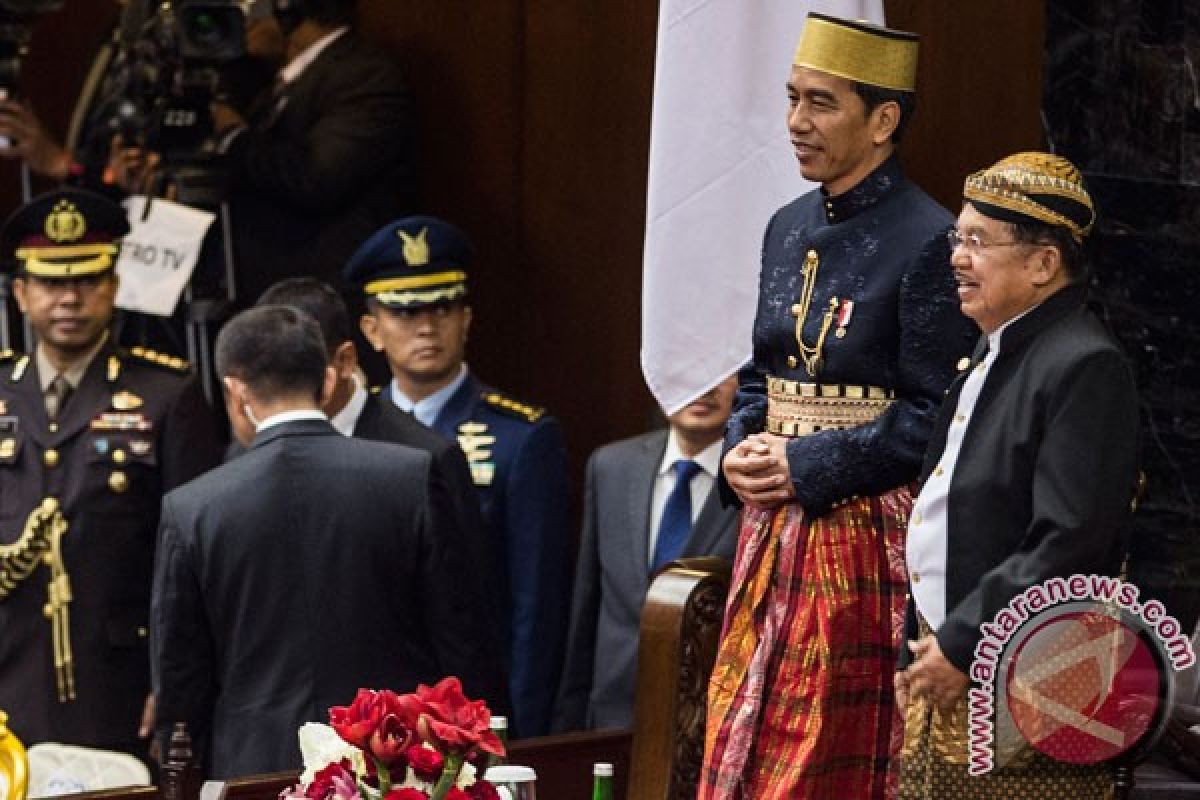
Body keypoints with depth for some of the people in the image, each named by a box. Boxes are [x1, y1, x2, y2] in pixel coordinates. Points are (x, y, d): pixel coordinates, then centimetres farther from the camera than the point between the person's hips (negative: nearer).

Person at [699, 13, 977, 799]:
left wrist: (807, 467, -16)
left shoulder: (927, 241, -12)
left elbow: (933, 417, -14)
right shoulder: (790, 228, 12)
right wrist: (742, 451, 1)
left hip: (866, 539, -7)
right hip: (776, 529, 7)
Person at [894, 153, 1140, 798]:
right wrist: (924, 649, 15)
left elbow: (1068, 545, -22)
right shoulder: (991, 353, 14)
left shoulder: (1085, 368, -15)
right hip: (946, 672, 9)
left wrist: (961, 647, -19)